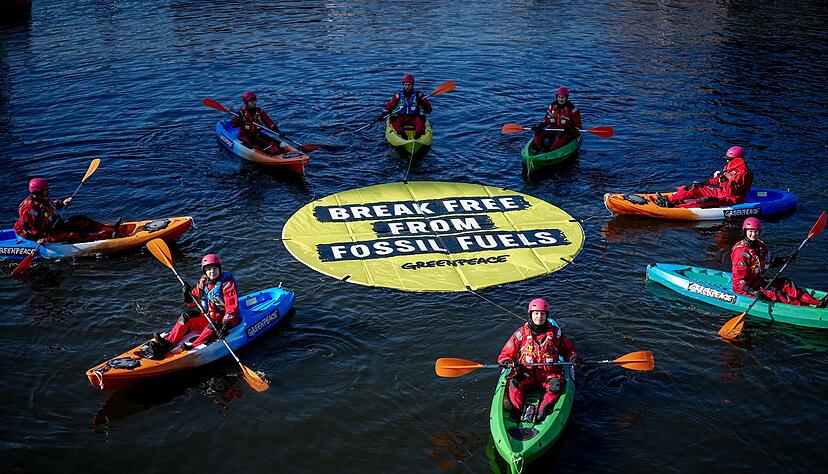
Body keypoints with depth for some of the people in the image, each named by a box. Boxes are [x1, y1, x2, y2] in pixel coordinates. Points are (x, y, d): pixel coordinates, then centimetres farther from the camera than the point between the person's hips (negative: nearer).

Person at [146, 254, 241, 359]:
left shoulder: (227, 283, -14)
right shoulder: (203, 282, 6)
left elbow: (232, 307, -23)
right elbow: (193, 303, 13)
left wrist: (226, 326, -35)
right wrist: (188, 295, -11)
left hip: (226, 319, -6)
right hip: (208, 317, 6)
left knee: (213, 325, -36)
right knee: (186, 317, -9)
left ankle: (194, 346, -48)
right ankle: (167, 343, -19)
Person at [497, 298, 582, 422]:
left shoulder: (555, 332, 8)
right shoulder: (521, 333, 4)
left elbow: (568, 348, 21)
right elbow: (506, 354, 8)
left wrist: (572, 357, -1)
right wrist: (506, 362, -15)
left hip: (549, 372, 0)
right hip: (526, 372, 0)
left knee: (556, 386, -31)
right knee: (514, 383, -30)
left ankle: (543, 412, -48)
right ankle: (515, 410, -47)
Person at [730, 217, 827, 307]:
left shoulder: (760, 245, 5)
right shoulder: (740, 250, -21)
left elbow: (769, 262, 23)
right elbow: (738, 278, -24)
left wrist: (786, 259, 9)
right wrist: (754, 292, -35)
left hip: (759, 282, 9)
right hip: (744, 287, -9)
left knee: (786, 284, -3)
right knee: (775, 293, -23)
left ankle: (817, 302, -14)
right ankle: (807, 306, -34)